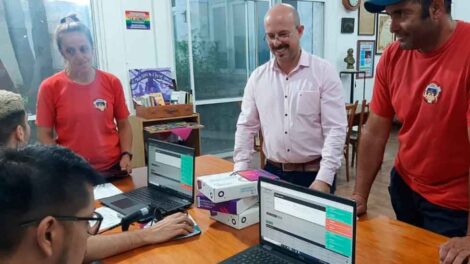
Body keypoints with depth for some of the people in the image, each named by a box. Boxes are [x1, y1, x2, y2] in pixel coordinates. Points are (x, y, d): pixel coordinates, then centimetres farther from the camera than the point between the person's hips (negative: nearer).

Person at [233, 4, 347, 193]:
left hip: (314, 174, -3)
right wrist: (241, 172, -1)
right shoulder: (257, 77, 2)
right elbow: (246, 126, 6)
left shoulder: (324, 72, -8)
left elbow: (335, 129, -11)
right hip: (272, 172, 3)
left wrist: (324, 178, -18)